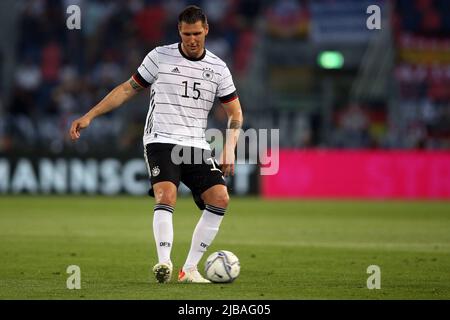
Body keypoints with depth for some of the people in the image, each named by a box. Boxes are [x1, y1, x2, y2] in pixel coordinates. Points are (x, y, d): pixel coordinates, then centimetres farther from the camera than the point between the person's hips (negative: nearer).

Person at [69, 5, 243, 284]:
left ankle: (190, 269, -7)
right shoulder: (160, 56, 3)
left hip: (197, 146, 3)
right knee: (166, 195, -28)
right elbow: (128, 89, 11)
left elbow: (235, 113, 14)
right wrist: (89, 117, 6)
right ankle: (164, 263, -37)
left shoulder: (218, 68, 8)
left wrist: (229, 149, -1)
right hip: (161, 142, -3)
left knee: (220, 198, -14)